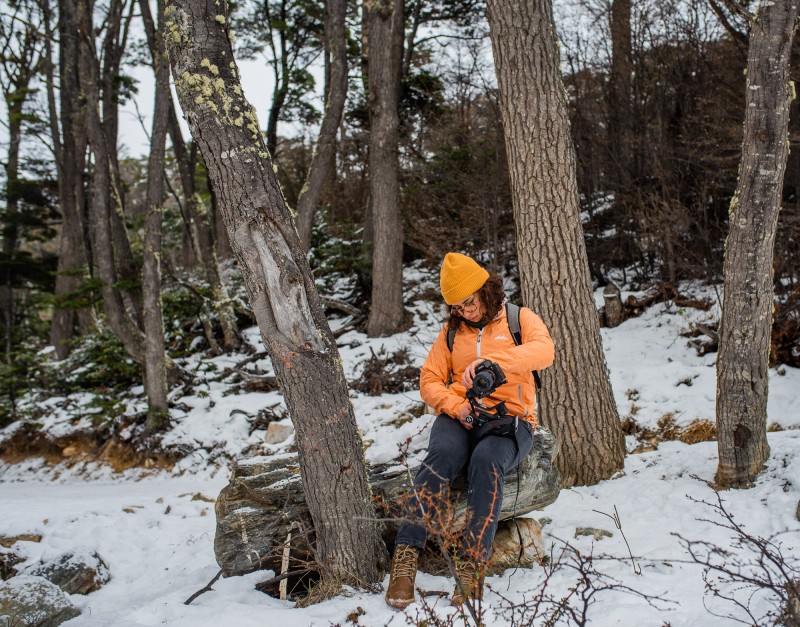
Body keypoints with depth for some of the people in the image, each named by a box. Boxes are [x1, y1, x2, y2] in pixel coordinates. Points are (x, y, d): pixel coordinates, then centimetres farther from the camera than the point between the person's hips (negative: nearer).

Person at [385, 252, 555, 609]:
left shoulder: (519, 319, 7)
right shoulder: (452, 331, 17)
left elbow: (544, 351, -15)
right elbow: (429, 381, 13)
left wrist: (490, 359, -31)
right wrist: (455, 405, -10)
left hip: (509, 419, -2)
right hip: (459, 418, 2)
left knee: (486, 460, -37)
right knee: (442, 455, -34)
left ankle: (471, 567, -38)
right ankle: (405, 558, -38)